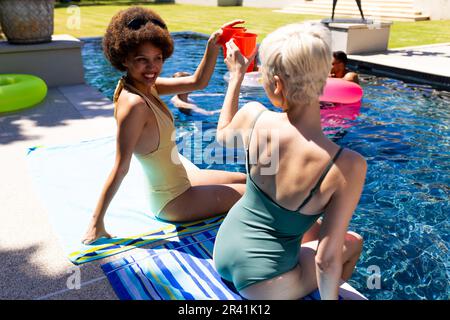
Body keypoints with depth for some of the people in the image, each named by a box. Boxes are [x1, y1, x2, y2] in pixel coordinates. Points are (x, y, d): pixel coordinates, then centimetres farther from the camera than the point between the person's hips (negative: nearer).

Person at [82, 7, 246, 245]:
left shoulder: (147, 86, -4)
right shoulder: (134, 103, -30)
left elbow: (198, 82, 3)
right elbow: (120, 168, -29)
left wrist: (213, 45, -9)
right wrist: (96, 223, -24)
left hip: (181, 176, 9)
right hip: (173, 200, -9)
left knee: (246, 180, 22)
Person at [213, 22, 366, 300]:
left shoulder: (252, 115, -19)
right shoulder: (347, 165, -29)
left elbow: (223, 136, 7)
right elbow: (327, 259, -21)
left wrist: (237, 75, 15)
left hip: (224, 250, 5)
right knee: (352, 243, 25)